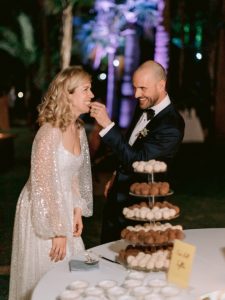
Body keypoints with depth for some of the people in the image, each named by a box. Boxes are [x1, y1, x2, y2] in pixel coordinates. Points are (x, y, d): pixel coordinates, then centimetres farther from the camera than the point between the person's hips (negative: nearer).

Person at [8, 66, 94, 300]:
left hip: (64, 208, 7)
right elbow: (42, 183, -21)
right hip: (42, 211, -7)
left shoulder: (79, 129, 2)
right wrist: (57, 231, -18)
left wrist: (78, 210, 6)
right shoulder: (50, 132, -23)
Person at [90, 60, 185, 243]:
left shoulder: (171, 125, -26)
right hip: (117, 194, 8)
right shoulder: (144, 107, 0)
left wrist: (107, 124, -34)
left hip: (137, 203, -8)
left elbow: (137, 161, -31)